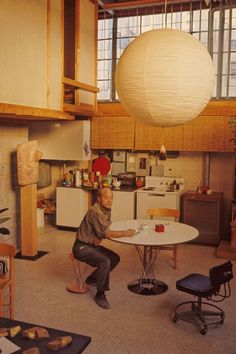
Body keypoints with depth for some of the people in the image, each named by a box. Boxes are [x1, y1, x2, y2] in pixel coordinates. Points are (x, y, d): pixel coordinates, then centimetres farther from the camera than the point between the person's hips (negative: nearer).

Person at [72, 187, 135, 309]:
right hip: (81, 247, -9)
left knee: (115, 258, 8)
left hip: (93, 244, 9)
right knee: (105, 261, -27)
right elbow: (106, 233, -28)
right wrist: (125, 233, -21)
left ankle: (92, 279, 24)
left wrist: (98, 238, -8)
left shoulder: (107, 209, 4)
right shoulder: (95, 211, -26)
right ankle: (100, 295, -12)